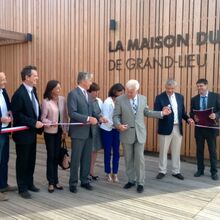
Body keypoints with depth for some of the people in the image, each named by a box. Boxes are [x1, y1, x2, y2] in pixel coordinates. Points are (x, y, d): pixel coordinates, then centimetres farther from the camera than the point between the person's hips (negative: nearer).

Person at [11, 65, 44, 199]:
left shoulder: (33, 90, 7)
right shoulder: (19, 94, -19)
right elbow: (17, 115, -22)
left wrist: (39, 121, 0)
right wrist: (34, 123, -22)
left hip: (32, 132, 8)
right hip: (23, 133, -8)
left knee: (31, 160, 17)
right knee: (23, 161, 7)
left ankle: (29, 183, 32)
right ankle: (22, 188, 20)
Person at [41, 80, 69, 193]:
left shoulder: (62, 99, 0)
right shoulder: (46, 101, -11)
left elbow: (65, 116, 4)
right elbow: (43, 118, -10)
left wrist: (65, 130, 1)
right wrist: (51, 123, -28)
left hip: (59, 131, 4)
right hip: (50, 132, -4)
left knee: (56, 156, 11)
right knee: (50, 156, 4)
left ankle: (55, 180, 23)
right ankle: (51, 182, 16)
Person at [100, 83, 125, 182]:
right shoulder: (107, 102, -15)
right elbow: (105, 118, -17)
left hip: (116, 130, 4)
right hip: (107, 130, -4)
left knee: (116, 152, 6)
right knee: (108, 152, 8)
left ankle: (115, 173, 18)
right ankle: (108, 173, 23)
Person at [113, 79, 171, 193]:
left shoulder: (143, 98, 3)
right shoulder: (120, 99, -5)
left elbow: (146, 113, 12)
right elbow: (116, 116, -3)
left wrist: (162, 113, 6)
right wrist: (119, 125, -22)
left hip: (140, 133, 1)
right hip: (126, 133, 0)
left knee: (139, 159, 1)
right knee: (128, 159, 10)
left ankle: (140, 183, 14)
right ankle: (131, 180, 26)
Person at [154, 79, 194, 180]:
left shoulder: (180, 97, 8)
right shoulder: (160, 97, -7)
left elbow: (182, 111, 14)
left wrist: (187, 118, -4)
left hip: (178, 128, 4)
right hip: (165, 128, -4)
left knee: (176, 151, 12)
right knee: (163, 151, 7)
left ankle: (176, 172, 24)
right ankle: (162, 171, 19)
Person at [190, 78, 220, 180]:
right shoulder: (194, 99, 5)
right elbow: (191, 113, 7)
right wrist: (194, 117, -14)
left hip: (211, 128, -2)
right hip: (199, 128, 3)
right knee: (199, 150, 11)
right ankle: (200, 170, 24)